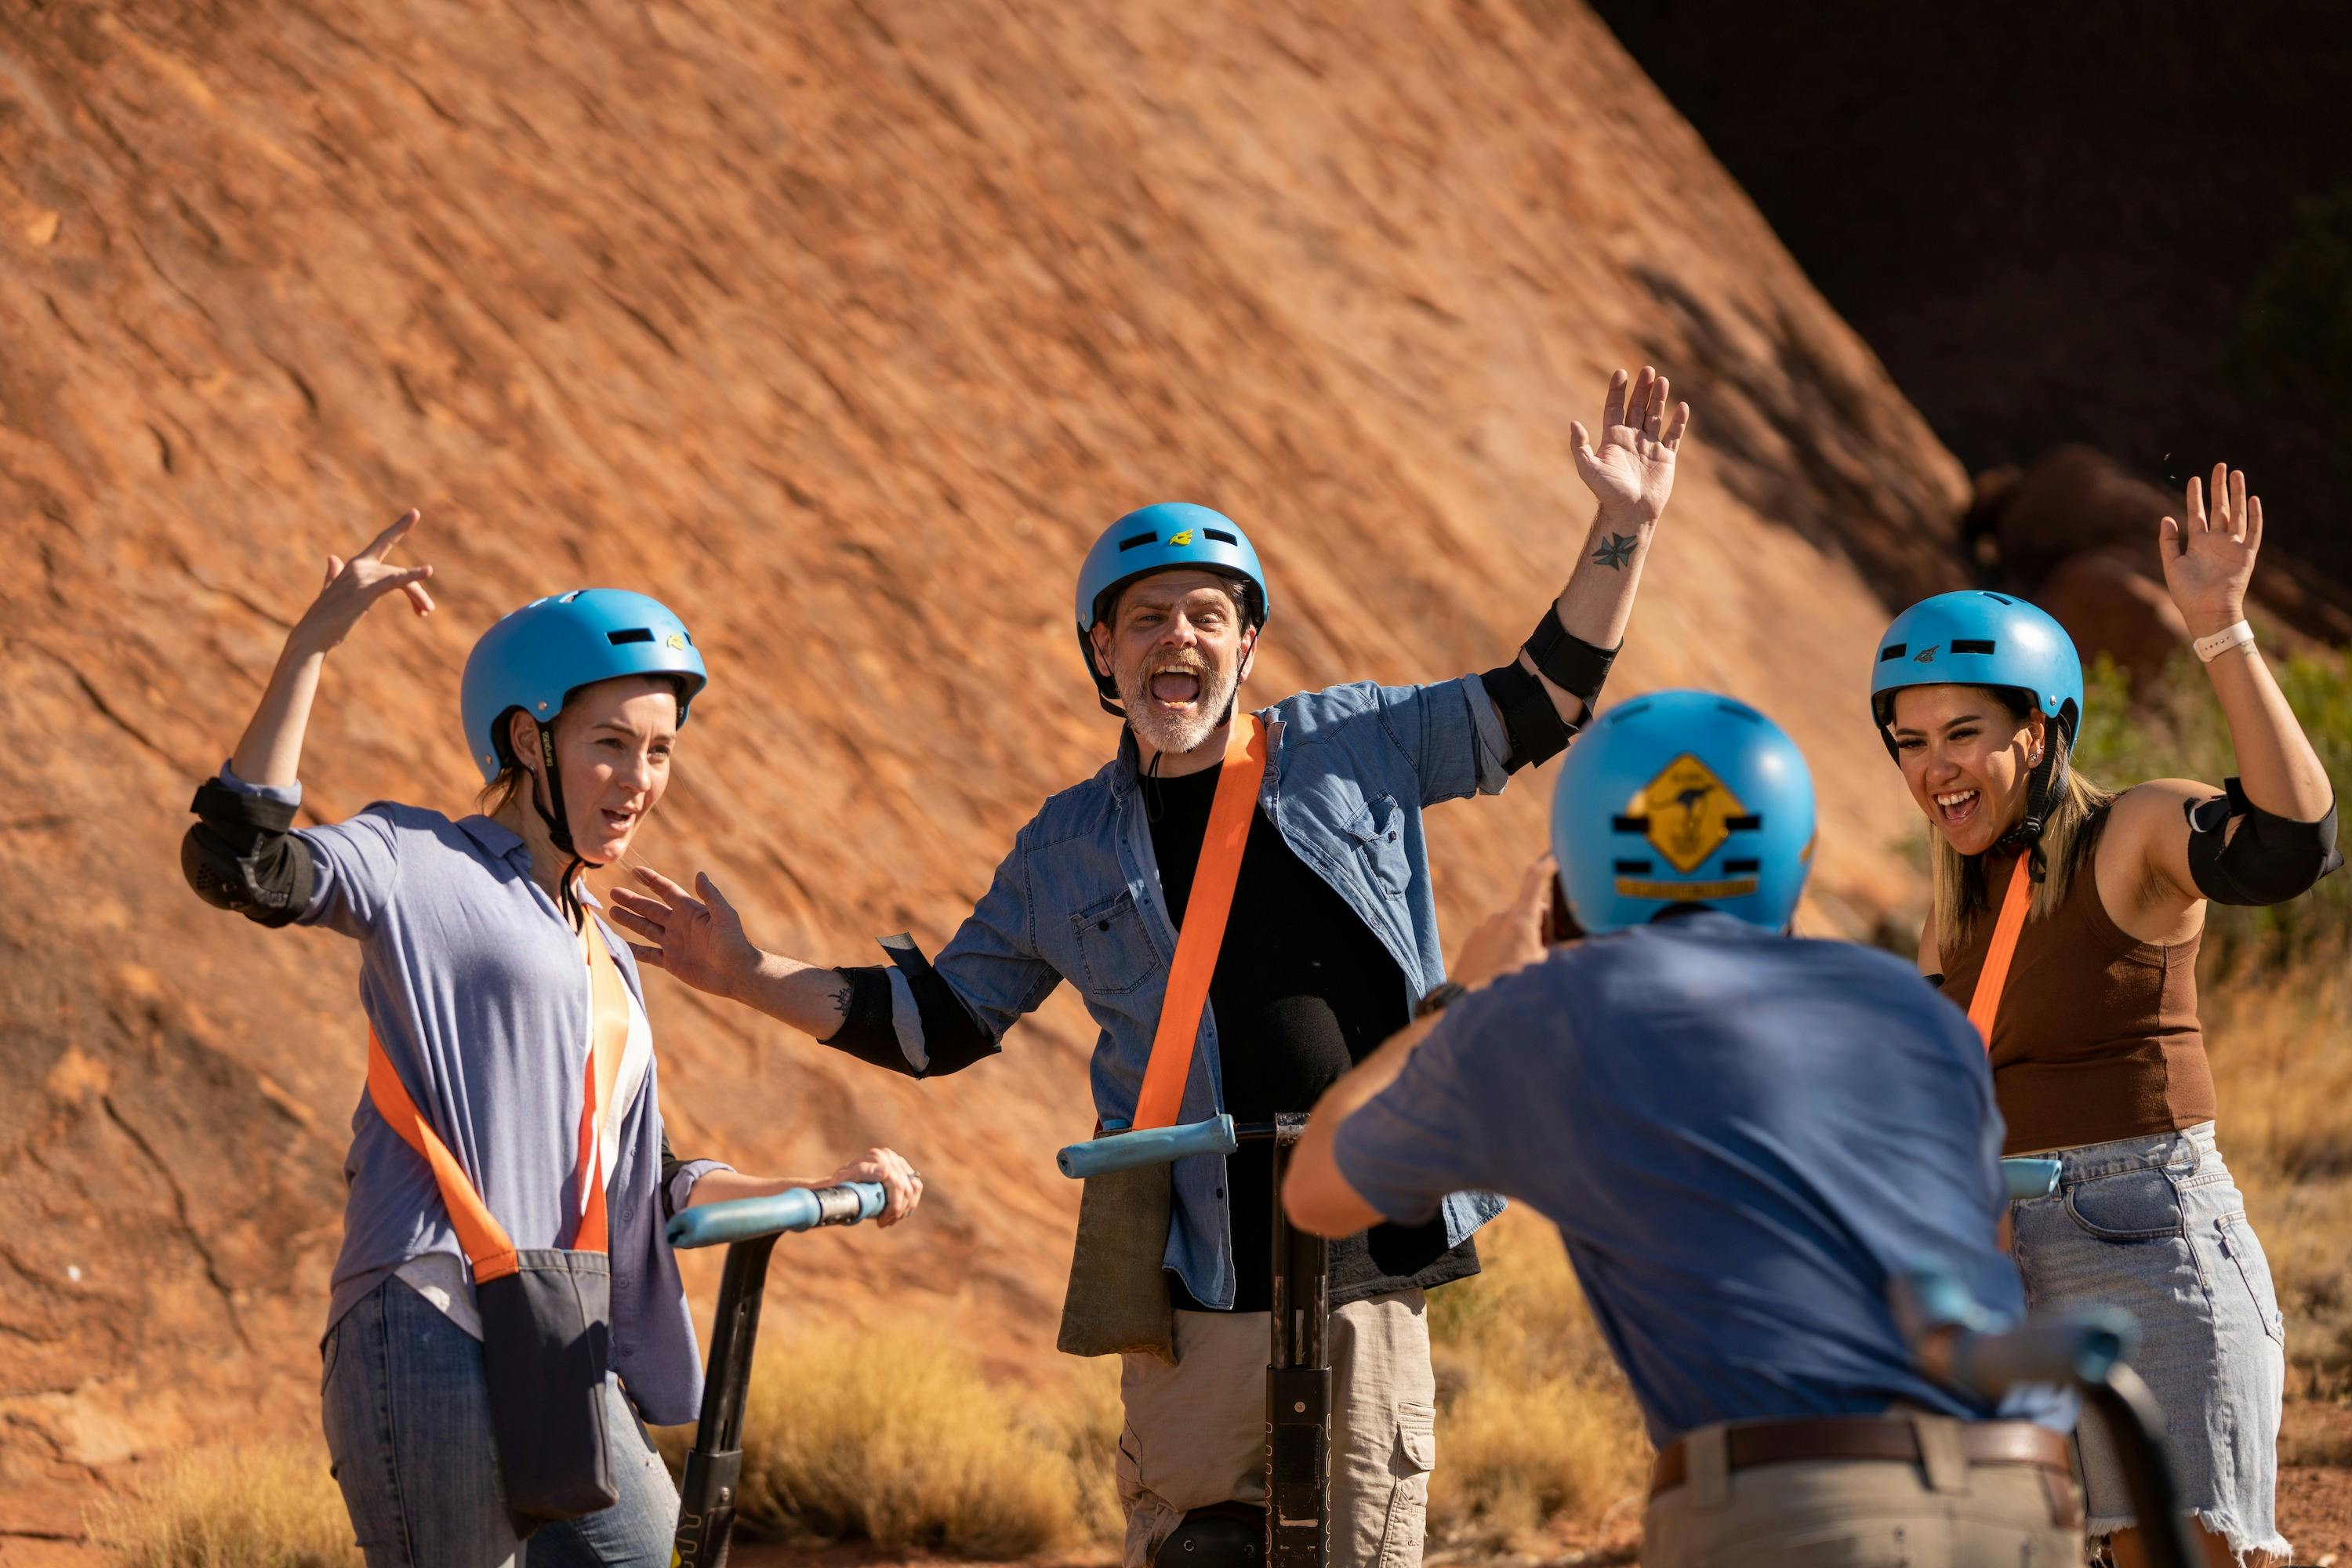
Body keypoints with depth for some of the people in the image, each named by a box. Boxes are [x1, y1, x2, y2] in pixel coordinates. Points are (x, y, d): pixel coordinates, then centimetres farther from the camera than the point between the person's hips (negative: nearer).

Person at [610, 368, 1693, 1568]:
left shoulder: (1350, 746, 9)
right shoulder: (1068, 849, 11)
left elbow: (1541, 702, 13)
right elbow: (940, 1021, 17)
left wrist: (1622, 532, 4)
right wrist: (752, 975, 8)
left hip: (1368, 1265, 0)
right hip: (1197, 1290, 0)